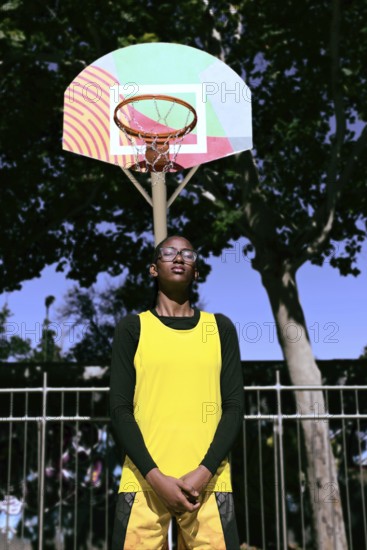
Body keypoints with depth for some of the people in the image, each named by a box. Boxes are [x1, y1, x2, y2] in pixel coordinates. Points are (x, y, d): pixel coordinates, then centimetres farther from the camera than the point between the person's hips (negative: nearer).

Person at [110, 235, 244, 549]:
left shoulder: (221, 328, 10)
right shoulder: (132, 328, 7)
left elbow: (234, 407, 5)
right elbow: (120, 410, 1)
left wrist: (204, 471, -8)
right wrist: (155, 476, -10)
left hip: (209, 481, 1)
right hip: (144, 481, -1)